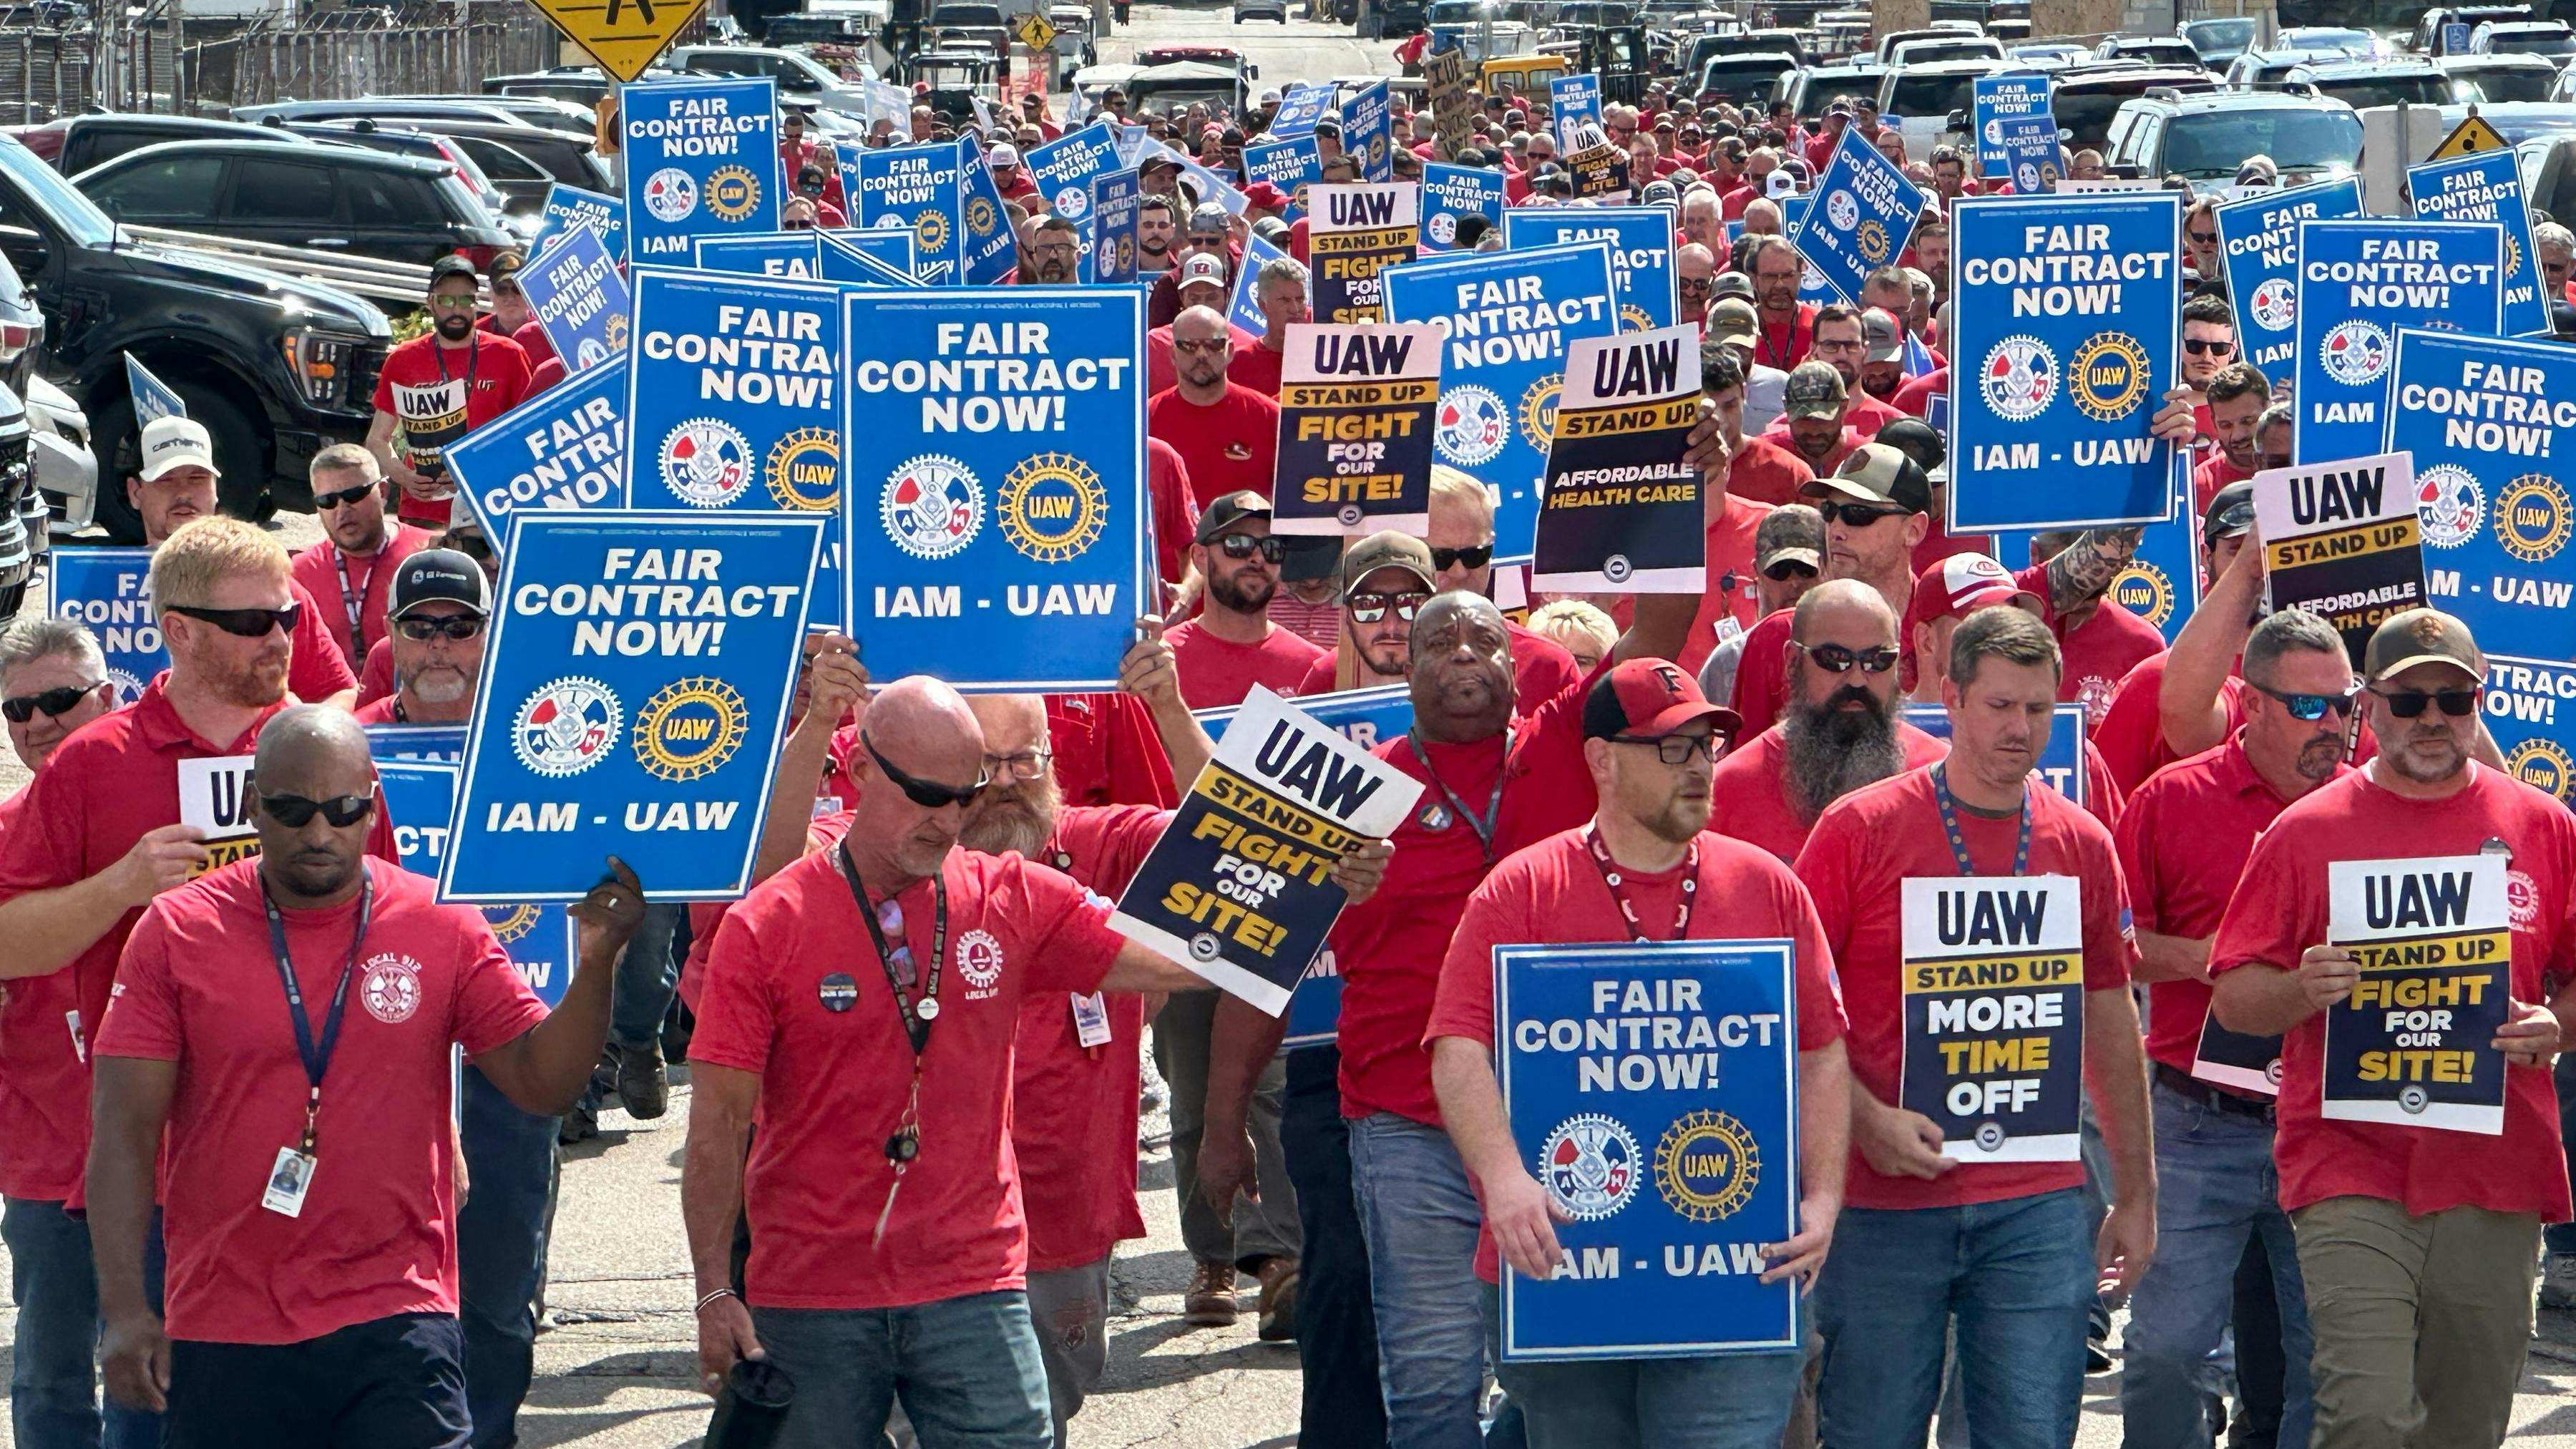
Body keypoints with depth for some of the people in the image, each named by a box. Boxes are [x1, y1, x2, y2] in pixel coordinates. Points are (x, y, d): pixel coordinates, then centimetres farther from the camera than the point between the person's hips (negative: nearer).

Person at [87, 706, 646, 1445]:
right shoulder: (177, 932, 0)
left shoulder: (440, 927, 3)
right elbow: (125, 1134, -1)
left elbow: (541, 1080, 3)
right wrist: (124, 1309, -9)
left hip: (396, 1328, 0)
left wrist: (594, 964, -15)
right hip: (224, 1341, 0)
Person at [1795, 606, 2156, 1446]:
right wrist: (1869, 1120, -15)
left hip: (2037, 1209, 3)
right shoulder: (1860, 829, -3)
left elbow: (2110, 1022, 16)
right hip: (1885, 1202, -2)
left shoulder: (2081, 846, 8)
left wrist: (2137, 1191, 15)